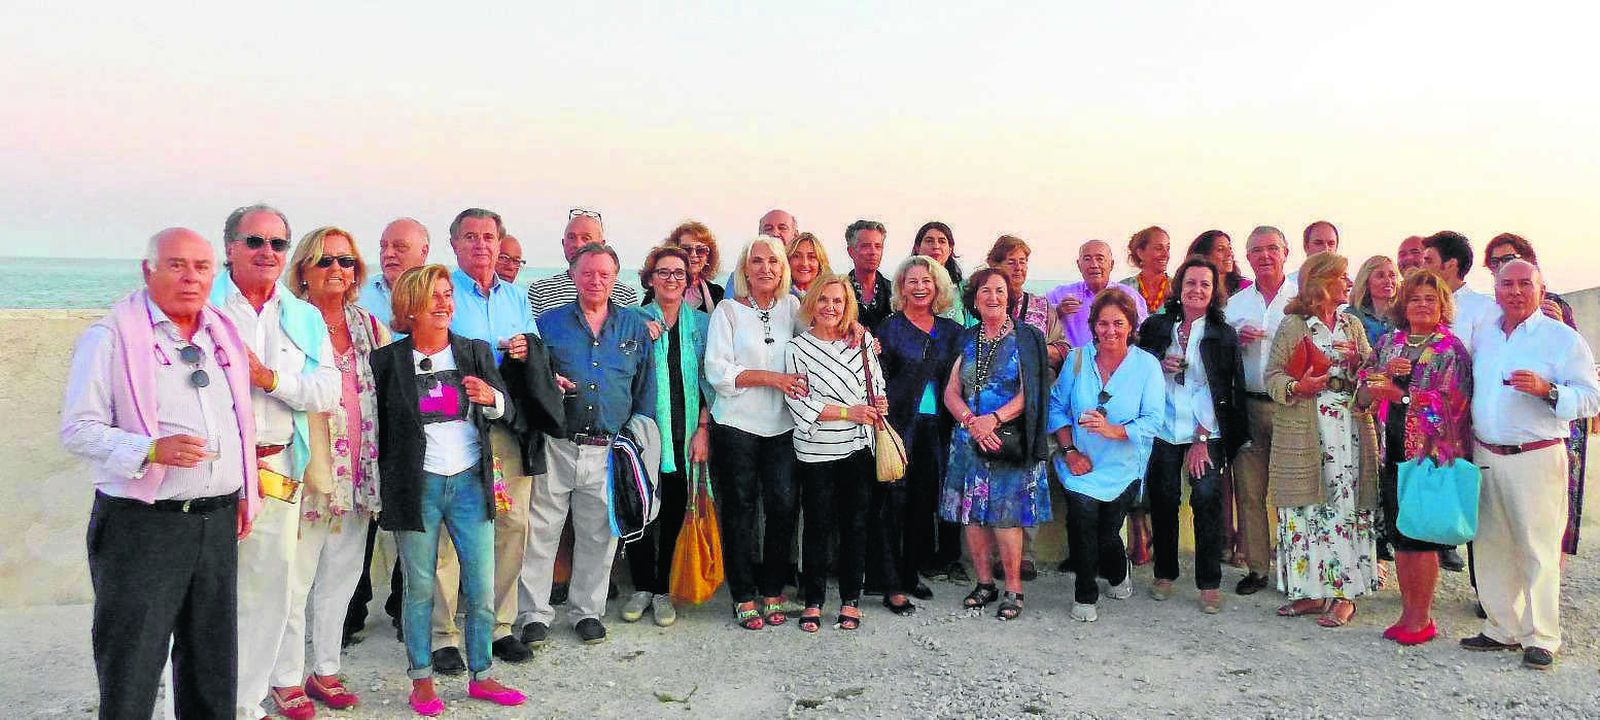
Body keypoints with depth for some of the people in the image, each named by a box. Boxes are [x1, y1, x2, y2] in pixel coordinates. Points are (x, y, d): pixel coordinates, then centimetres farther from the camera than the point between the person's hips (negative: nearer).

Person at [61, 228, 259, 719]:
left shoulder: (224, 334, 13)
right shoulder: (110, 336, -6)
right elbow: (77, 430, -10)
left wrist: (245, 493, 18)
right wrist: (151, 450, -24)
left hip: (218, 521, 6)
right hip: (142, 525, -5)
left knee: (213, 664, 14)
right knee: (132, 667, 1)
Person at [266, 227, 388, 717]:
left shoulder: (370, 326, 11)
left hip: (358, 474, 6)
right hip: (306, 472, -5)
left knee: (340, 577, 15)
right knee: (295, 581, 2)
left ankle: (325, 669, 28)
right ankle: (287, 679, 16)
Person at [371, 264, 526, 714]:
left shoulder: (475, 352, 5)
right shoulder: (388, 360, -2)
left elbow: (507, 407, 0)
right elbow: (377, 423, 4)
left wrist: (491, 398, -23)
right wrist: (381, 483, 1)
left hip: (470, 481, 2)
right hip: (416, 486, -2)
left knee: (483, 588, 5)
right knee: (420, 589, 7)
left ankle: (481, 676, 19)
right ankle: (422, 681, 20)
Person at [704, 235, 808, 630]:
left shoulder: (792, 306, 9)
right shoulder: (728, 310, -1)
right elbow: (717, 370, -9)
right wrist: (771, 378, -15)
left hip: (783, 426, 3)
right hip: (737, 425, -3)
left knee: (784, 507, 1)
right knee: (740, 510, 3)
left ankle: (772, 592, 16)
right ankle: (744, 597, 14)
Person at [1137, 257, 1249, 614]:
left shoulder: (1224, 334, 4)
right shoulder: (1155, 327, 8)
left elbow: (1226, 390, -1)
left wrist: (1202, 438, -7)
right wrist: (1159, 367, -9)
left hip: (1206, 433, -1)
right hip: (1163, 430, 1)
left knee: (1207, 499, -9)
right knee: (1163, 501, 3)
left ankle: (1209, 583, 0)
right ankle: (1164, 574, 19)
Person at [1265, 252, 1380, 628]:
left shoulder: (1353, 325, 15)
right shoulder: (1292, 326, 2)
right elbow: (1273, 376, -2)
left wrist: (1358, 361, -5)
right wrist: (1297, 387, -20)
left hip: (1349, 430, 3)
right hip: (1302, 434, -2)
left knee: (1345, 508, -2)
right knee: (1305, 510, 1)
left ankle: (1344, 594, 3)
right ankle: (1311, 590, 11)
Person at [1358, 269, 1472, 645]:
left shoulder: (1451, 349, -3)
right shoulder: (1388, 343, 12)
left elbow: (1451, 402, -14)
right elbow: (1363, 394, 8)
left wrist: (1398, 393, -19)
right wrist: (1385, 372, -11)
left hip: (1431, 453, -5)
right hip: (1392, 452, 5)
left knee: (1422, 537, -1)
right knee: (1399, 536, 9)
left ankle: (1422, 618, 10)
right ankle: (1407, 612, 20)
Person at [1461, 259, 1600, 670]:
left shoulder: (1563, 338, -1)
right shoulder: (1483, 337, 14)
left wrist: (1547, 390, -22)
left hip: (1536, 458, -5)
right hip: (1485, 457, 5)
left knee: (1538, 550, -3)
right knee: (1490, 546, 9)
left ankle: (1541, 639, 5)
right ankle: (1502, 629, 20)